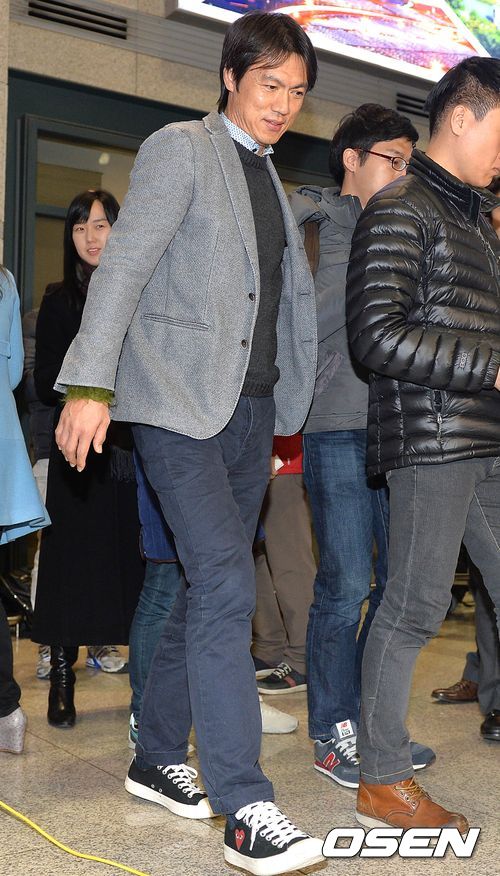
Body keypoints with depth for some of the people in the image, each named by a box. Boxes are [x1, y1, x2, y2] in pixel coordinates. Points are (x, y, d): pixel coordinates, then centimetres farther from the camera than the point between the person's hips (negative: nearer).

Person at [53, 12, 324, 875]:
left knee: (210, 588, 11)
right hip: (180, 402, -8)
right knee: (226, 585, -16)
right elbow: (124, 266, -11)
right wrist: (91, 384, -20)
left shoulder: (271, 182, 21)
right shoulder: (179, 148, -2)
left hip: (250, 408, 8)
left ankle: (158, 758, 25)